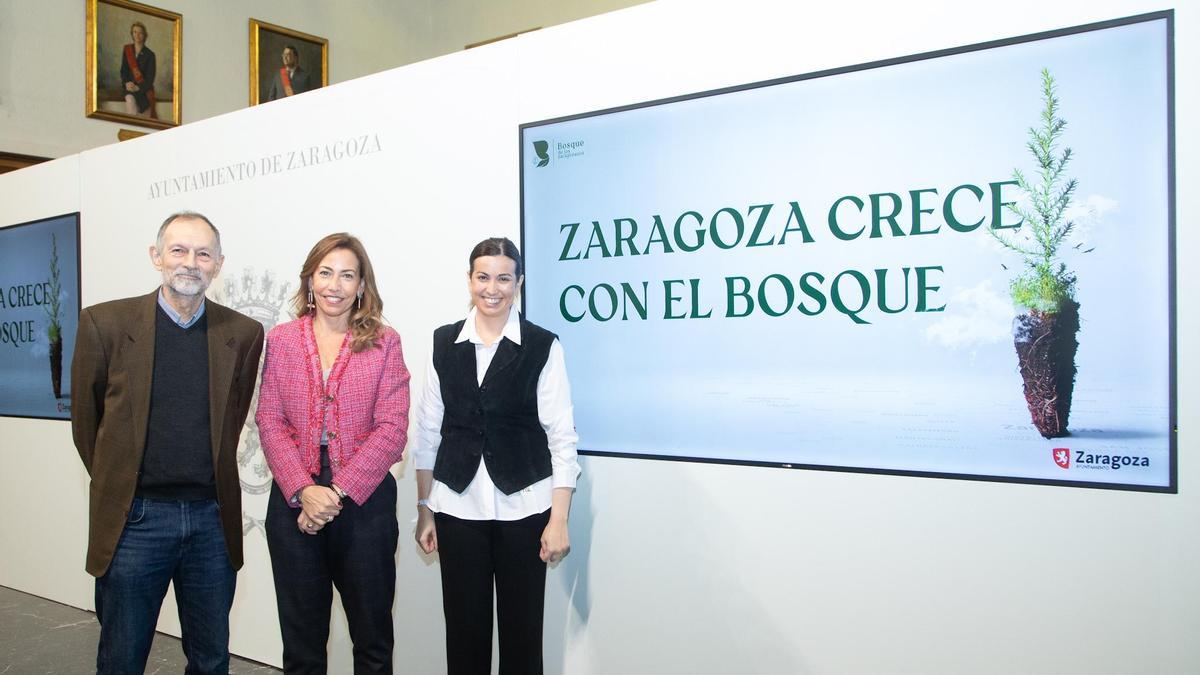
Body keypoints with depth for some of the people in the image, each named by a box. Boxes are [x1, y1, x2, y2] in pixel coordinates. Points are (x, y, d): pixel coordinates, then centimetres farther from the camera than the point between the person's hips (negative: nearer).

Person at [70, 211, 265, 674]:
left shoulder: (243, 333, 0)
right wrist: (117, 484, 11)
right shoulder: (105, 323, -4)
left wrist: (209, 478, 12)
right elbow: (85, 418, 5)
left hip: (213, 519, 2)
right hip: (132, 518, -1)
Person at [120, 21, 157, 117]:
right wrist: (126, 83, -12)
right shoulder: (127, 50, 8)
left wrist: (138, 87, -21)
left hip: (144, 88, -2)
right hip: (129, 87, 2)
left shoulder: (150, 55, -1)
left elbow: (150, 78, -6)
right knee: (130, 100, -33)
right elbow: (123, 71, 9)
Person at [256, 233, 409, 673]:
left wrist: (338, 491, -14)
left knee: (373, 638, 10)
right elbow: (269, 423, 0)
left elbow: (392, 428, -6)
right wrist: (304, 490, -13)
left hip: (364, 501, -1)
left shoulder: (384, 343, 0)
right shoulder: (281, 340, 6)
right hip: (294, 501, 2)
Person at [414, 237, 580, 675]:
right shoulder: (444, 343, 5)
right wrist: (424, 508, 8)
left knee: (522, 628, 7)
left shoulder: (543, 347, -4)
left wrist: (559, 519, -9)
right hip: (457, 506, 2)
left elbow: (562, 436, -5)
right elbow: (428, 431, 9)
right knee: (464, 626, 9)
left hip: (523, 507, -2)